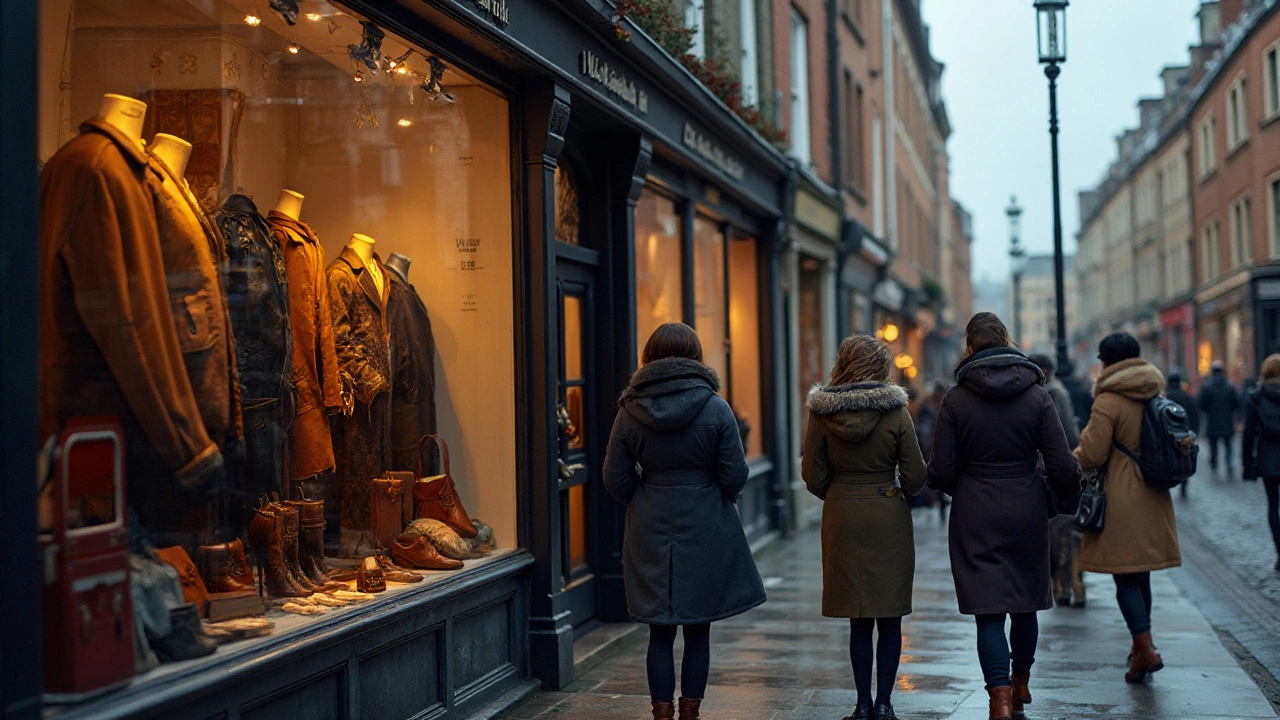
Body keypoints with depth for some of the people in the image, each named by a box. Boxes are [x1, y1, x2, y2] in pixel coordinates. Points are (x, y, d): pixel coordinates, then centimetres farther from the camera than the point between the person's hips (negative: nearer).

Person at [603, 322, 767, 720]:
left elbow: (616, 481, -1)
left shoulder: (630, 412, -4)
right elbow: (735, 477, -7)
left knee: (660, 633, 9)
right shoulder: (715, 408, -9)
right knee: (698, 632, 9)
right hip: (706, 533, -1)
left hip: (650, 533, 1)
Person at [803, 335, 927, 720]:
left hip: (842, 516, 1)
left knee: (859, 619, 9)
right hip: (889, 517, -1)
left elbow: (813, 476, -1)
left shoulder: (821, 413, -4)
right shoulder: (896, 412, -8)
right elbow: (915, 475, -5)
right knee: (890, 618, 8)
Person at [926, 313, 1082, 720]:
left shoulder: (956, 400, -8)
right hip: (1026, 514, 2)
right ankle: (1020, 685, 38)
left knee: (989, 610, -2)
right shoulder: (1036, 395, -4)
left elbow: (941, 472, -8)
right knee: (1026, 602, 19)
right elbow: (1062, 467, -6)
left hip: (975, 518, -2)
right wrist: (1067, 493, 15)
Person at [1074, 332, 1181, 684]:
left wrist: (1070, 459, 5)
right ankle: (1141, 645, 27)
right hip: (1153, 498, 7)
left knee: (1125, 576, -3)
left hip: (1121, 500, -7)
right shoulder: (1156, 396, 8)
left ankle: (1146, 649, -12)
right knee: (1140, 573, 17)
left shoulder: (1108, 401, -15)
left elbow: (1092, 454, -16)